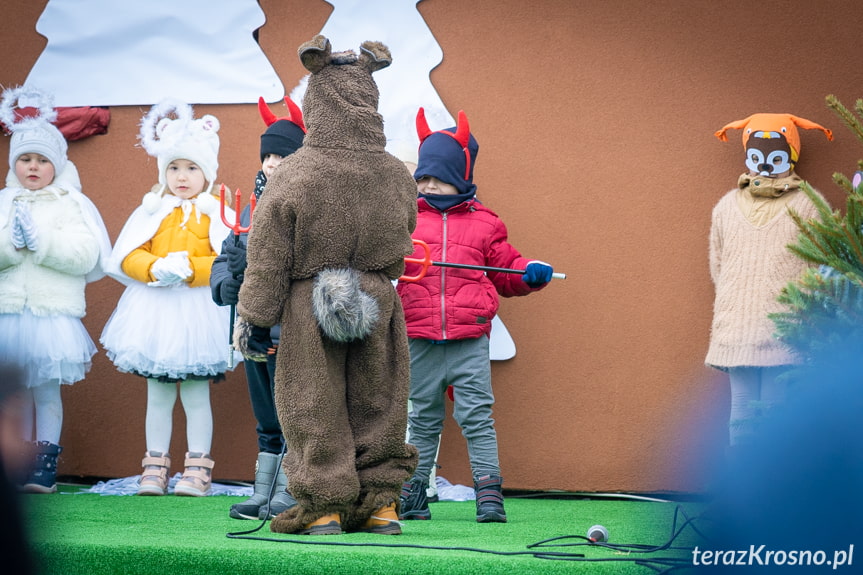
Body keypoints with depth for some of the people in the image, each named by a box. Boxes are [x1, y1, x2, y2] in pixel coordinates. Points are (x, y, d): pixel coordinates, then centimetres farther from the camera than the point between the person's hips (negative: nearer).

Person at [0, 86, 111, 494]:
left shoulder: (72, 203, 4)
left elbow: (85, 255, -8)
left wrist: (41, 241, -14)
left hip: (53, 312, -3)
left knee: (46, 390, -3)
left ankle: (46, 464, 1)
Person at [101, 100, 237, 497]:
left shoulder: (216, 212, -1)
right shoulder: (151, 211, 8)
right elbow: (127, 257, 1)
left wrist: (190, 269, -22)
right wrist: (156, 269, -17)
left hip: (198, 312, -3)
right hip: (155, 312, 3)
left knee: (196, 394, 2)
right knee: (158, 396, 9)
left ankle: (197, 470, 8)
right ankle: (155, 468, 15)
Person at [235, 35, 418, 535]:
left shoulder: (293, 178, -15)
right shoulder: (397, 177, -6)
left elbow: (268, 260, -10)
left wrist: (255, 319, -2)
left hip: (310, 307, -3)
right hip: (379, 305, 3)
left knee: (314, 406, 5)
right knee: (377, 401, 13)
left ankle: (323, 504, 6)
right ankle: (380, 500, 16)